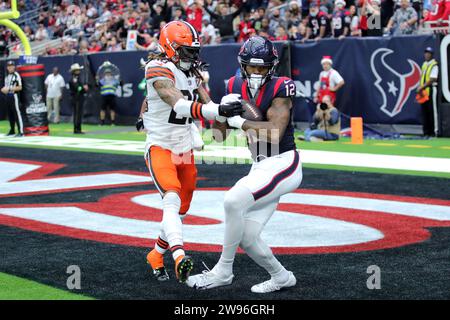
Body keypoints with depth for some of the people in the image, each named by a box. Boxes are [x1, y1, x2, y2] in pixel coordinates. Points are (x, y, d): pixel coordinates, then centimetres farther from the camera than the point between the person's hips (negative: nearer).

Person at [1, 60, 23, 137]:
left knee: (17, 113, -11)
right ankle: (12, 130, 23)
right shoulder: (7, 76, 16)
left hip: (14, 96, -8)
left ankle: (21, 132, -13)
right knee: (10, 114, 12)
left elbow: (19, 87, -14)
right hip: (8, 96, 8)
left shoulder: (16, 75, -8)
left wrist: (9, 89, -18)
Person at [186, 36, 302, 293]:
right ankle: (281, 277, 25)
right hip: (260, 166, 7)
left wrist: (240, 122, -20)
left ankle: (223, 272, -10)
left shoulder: (280, 89, -13)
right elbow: (220, 135, 8)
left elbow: (274, 133, -26)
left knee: (234, 201, -26)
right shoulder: (237, 87, 5)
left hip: (283, 164, -7)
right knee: (246, 237, 1)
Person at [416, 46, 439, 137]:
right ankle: (426, 131, 13)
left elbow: (432, 79, -16)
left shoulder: (434, 65, -8)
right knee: (424, 111, 8)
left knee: (432, 111, -7)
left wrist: (422, 87, -18)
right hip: (423, 91, 8)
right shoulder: (424, 64, 18)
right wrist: (420, 87, 7)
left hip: (431, 89, -8)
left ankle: (434, 131, -5)